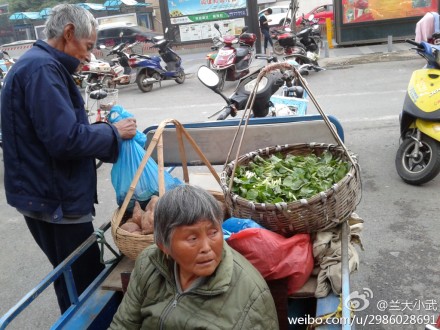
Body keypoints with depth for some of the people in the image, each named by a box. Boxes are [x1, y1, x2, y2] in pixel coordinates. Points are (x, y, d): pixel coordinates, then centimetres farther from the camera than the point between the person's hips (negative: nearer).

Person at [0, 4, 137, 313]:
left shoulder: (41, 65, 15)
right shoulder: (42, 68, -20)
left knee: (75, 277, 22)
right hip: (54, 198, -10)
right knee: (82, 282, 4)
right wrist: (113, 132, -13)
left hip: (49, 194, 10)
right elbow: (65, 139, -27)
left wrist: (101, 128, 8)